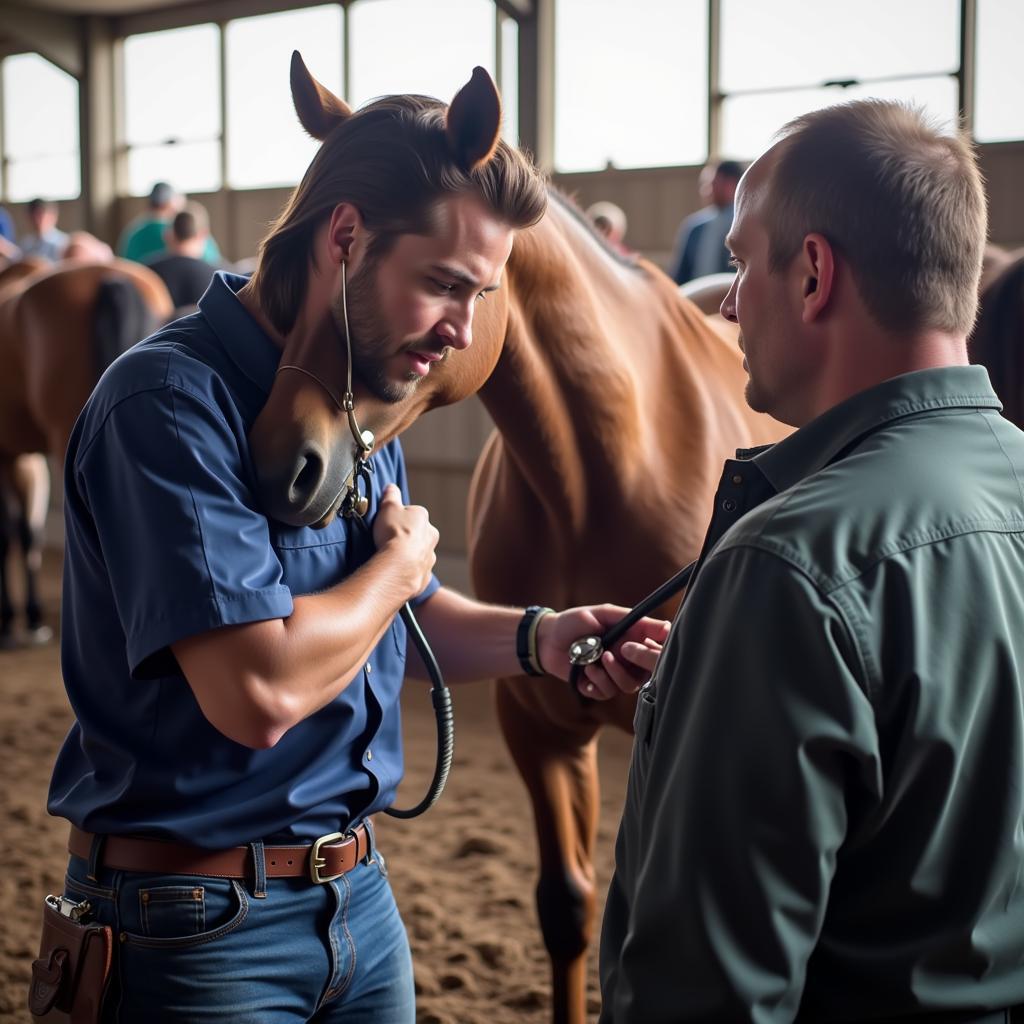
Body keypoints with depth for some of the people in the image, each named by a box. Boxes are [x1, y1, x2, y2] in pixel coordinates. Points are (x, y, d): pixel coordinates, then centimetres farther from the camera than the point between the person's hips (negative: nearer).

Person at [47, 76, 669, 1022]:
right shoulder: (170, 402, -23)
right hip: (202, 931, -8)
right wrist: (399, 561, -15)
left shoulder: (361, 396, 7)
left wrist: (535, 639, -3)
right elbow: (261, 691, -32)